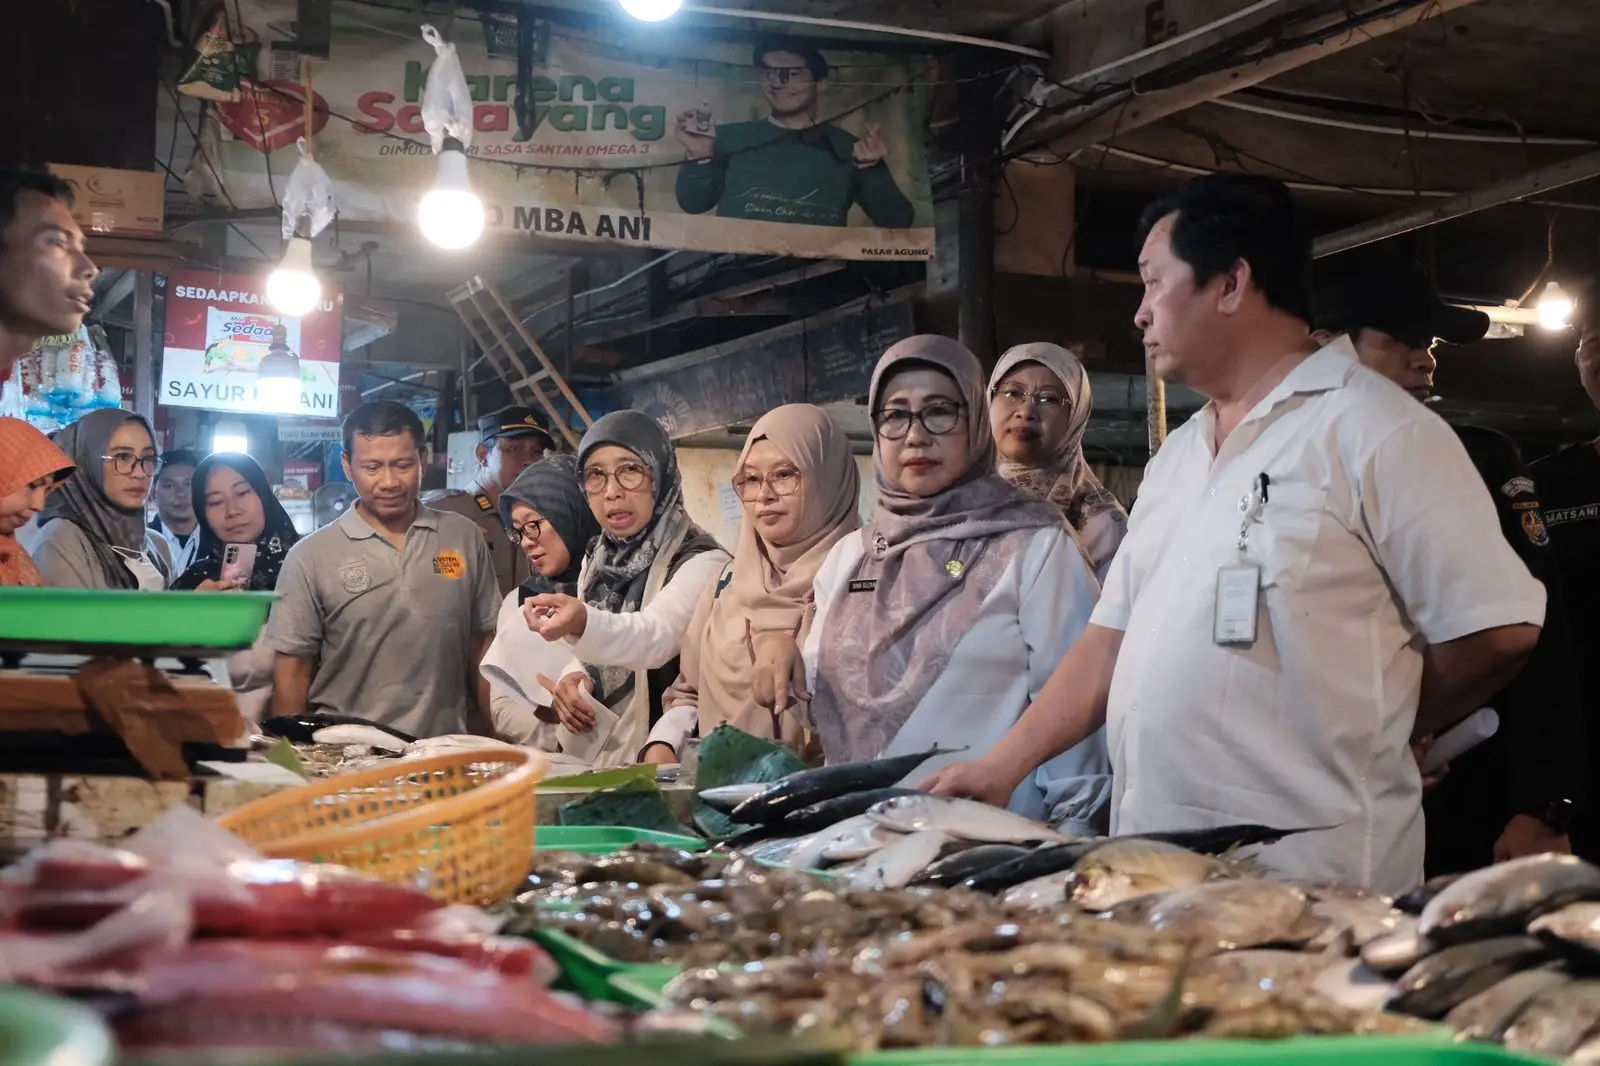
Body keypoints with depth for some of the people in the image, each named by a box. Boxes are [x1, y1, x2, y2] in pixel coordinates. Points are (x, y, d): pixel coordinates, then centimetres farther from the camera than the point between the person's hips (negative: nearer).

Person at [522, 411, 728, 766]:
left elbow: (656, 637, -27)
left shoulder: (703, 563, -9)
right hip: (589, 757, 6)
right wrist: (570, 678, -2)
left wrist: (583, 623, -44)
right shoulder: (597, 559, 9)